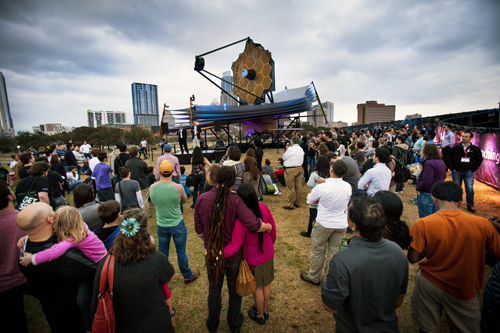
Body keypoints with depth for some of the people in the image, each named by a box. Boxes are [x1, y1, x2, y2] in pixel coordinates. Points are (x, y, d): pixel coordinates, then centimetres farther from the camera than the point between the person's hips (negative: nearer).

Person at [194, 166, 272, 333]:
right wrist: (268, 227, -10)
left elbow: (199, 231, -6)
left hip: (212, 254, 2)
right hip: (233, 254, -1)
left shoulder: (202, 199, -16)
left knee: (214, 289, 26)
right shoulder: (235, 200, -25)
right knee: (234, 289, 25)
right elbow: (254, 224, -31)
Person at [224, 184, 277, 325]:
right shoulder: (263, 208, -20)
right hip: (268, 254, 5)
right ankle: (265, 311, 52)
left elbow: (235, 246, -27)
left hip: (253, 259, -4)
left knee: (257, 288, 22)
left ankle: (259, 316, 48)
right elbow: (273, 229, -4)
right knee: (266, 284, 26)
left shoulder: (241, 220, -34)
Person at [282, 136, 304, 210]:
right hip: (299, 168, 7)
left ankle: (290, 205, 6)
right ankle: (297, 203, 24)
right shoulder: (301, 149, 9)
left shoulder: (290, 149, -13)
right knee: (298, 186, 12)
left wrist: (286, 150, 11)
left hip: (291, 170, -7)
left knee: (291, 187, -1)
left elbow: (284, 157, -2)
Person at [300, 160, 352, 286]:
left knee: (318, 250, 14)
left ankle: (314, 277, 31)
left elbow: (311, 201, -6)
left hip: (324, 224, -4)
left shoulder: (322, 187, -21)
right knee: (335, 252, 16)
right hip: (342, 224, 4)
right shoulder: (348, 187, -8)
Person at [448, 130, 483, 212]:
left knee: (469, 188, -2)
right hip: (456, 172, 0)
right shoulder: (456, 148, -1)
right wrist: (452, 169, -3)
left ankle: (470, 205, 10)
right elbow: (449, 159, 3)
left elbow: (479, 160, 9)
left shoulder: (475, 149, 1)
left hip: (468, 172, 0)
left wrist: (472, 169, 0)